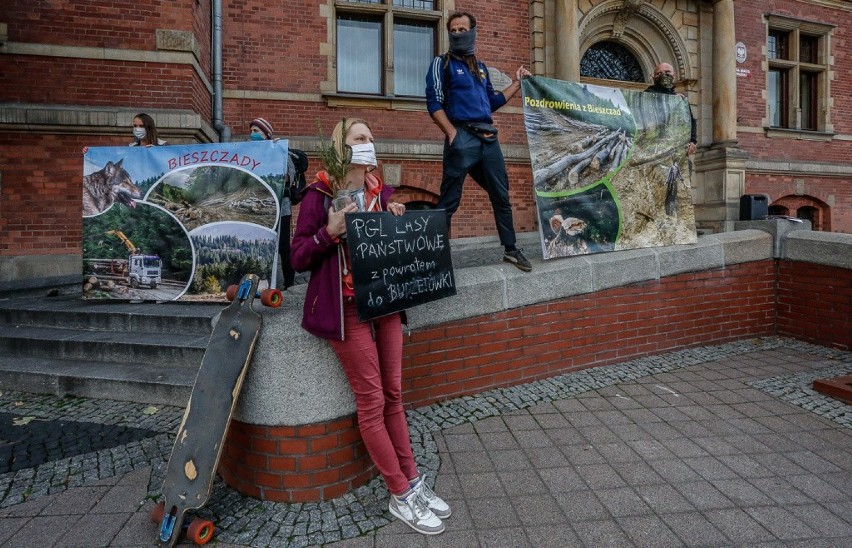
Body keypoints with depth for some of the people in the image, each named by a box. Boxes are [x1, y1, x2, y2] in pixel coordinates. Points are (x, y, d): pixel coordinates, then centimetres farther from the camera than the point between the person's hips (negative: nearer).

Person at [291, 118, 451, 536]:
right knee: (372, 400, 1)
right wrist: (330, 232, -20)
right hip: (347, 307, -6)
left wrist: (396, 223, 1)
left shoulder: (380, 193, 11)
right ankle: (400, 495, 15)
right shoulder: (319, 195, -6)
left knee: (393, 393, 11)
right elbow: (298, 258, -7)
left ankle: (412, 481, 24)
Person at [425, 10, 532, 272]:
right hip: (462, 138, -6)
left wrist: (517, 82, 27)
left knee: (501, 196, 8)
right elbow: (434, 103, -5)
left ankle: (510, 250, 18)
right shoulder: (442, 63, 5)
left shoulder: (480, 67, 23)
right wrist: (453, 134, -15)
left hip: (488, 138, 6)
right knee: (449, 201, -6)